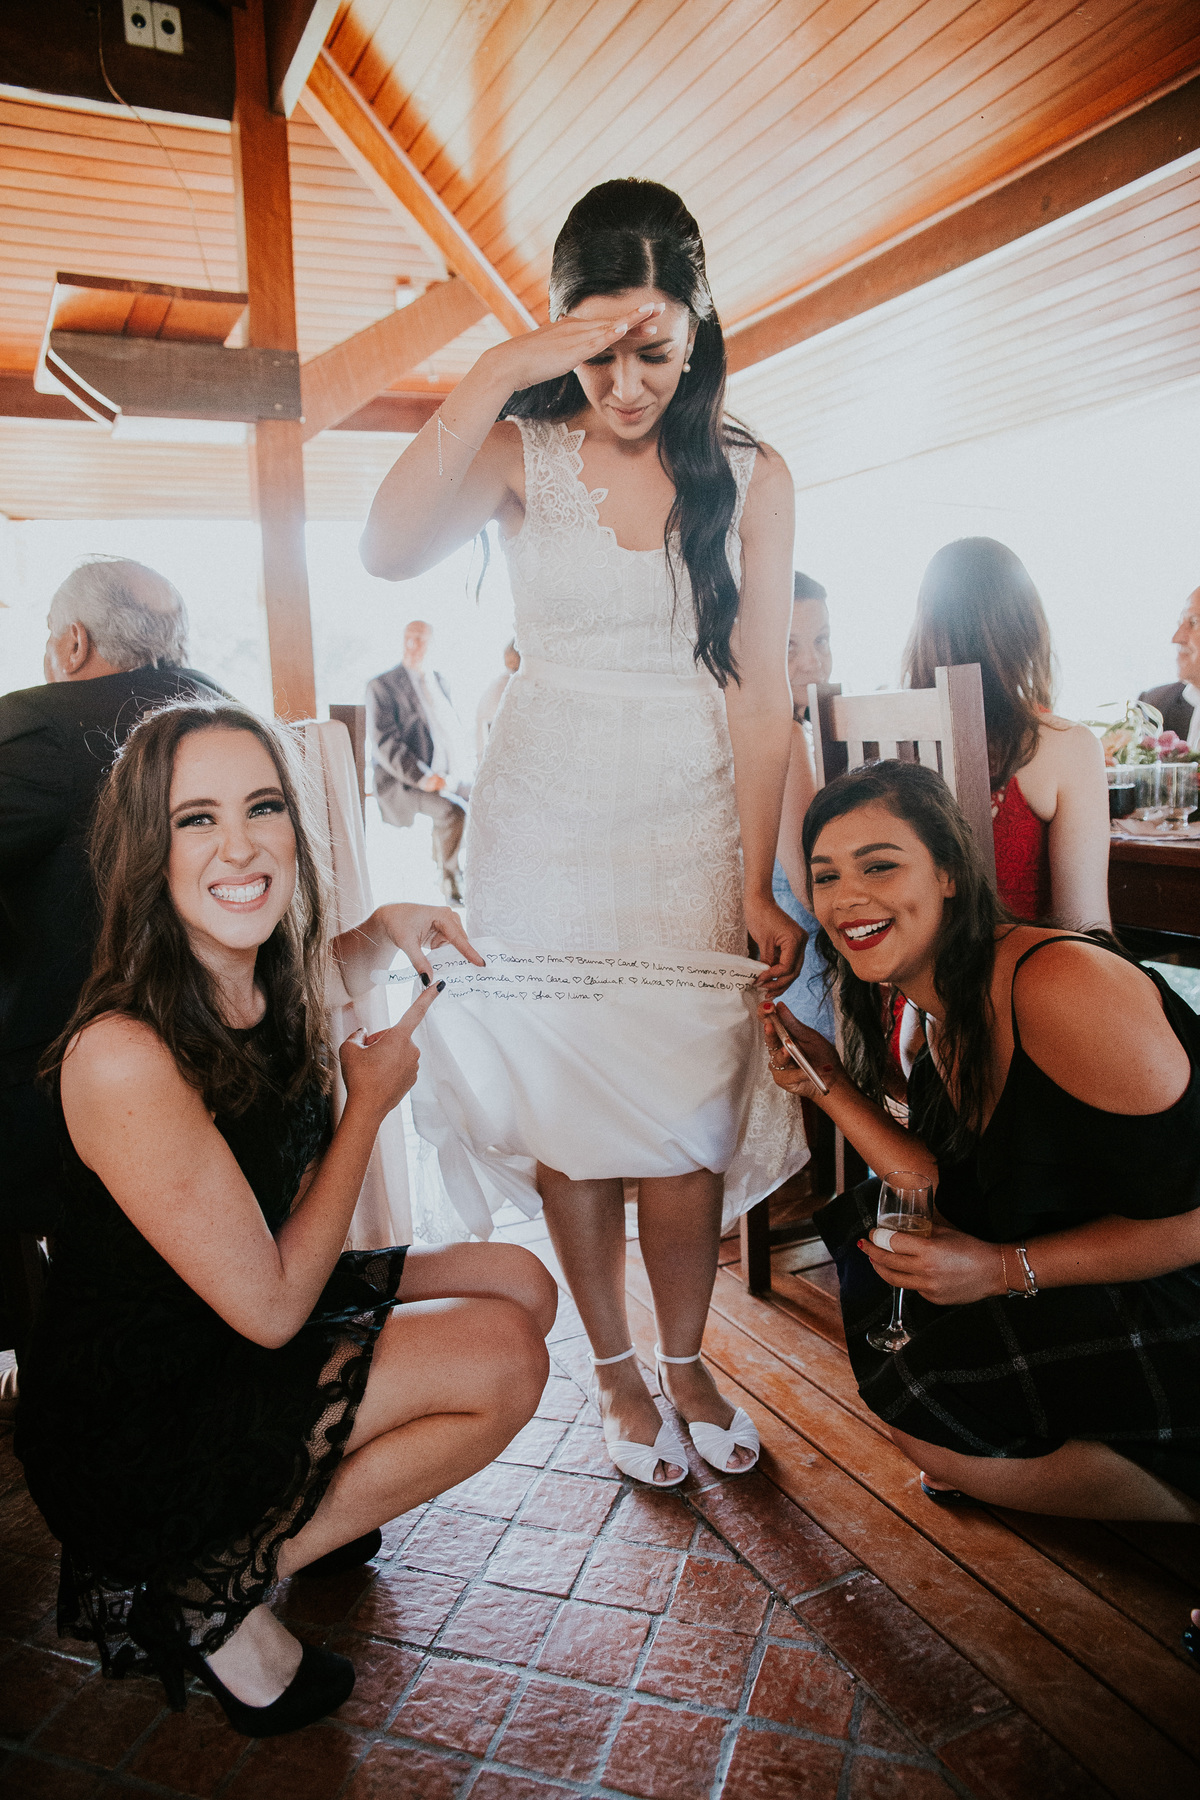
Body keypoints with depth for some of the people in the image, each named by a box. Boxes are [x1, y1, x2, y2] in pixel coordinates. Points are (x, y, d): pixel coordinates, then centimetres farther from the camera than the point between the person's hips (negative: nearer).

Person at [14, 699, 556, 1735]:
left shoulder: (266, 984, -7)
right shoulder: (122, 1055, -32)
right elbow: (271, 1308, -25)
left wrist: (387, 930, 0)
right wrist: (372, 1097, -15)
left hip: (236, 1345, 8)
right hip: (128, 1428, -8)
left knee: (522, 1287, 5)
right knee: (503, 1358, -18)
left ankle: (295, 1500, 12)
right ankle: (213, 1592, -2)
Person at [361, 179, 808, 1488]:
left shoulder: (750, 479, 5)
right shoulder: (521, 455, 2)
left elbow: (759, 690, 1)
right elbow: (389, 551, -18)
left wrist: (757, 883, -4)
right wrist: (497, 373, -22)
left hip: (689, 836, 1)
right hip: (543, 832, 0)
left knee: (683, 1115, 0)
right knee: (567, 1110, 3)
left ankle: (685, 1363, 27)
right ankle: (616, 1371, 26)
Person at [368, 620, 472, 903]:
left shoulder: (438, 680, 17)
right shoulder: (381, 686, -5)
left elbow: (453, 729, 21)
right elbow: (384, 744, -14)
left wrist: (450, 772, 3)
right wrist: (421, 778, -23)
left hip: (444, 777, 7)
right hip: (402, 782, -7)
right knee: (452, 811, -33)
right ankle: (449, 879, -14)